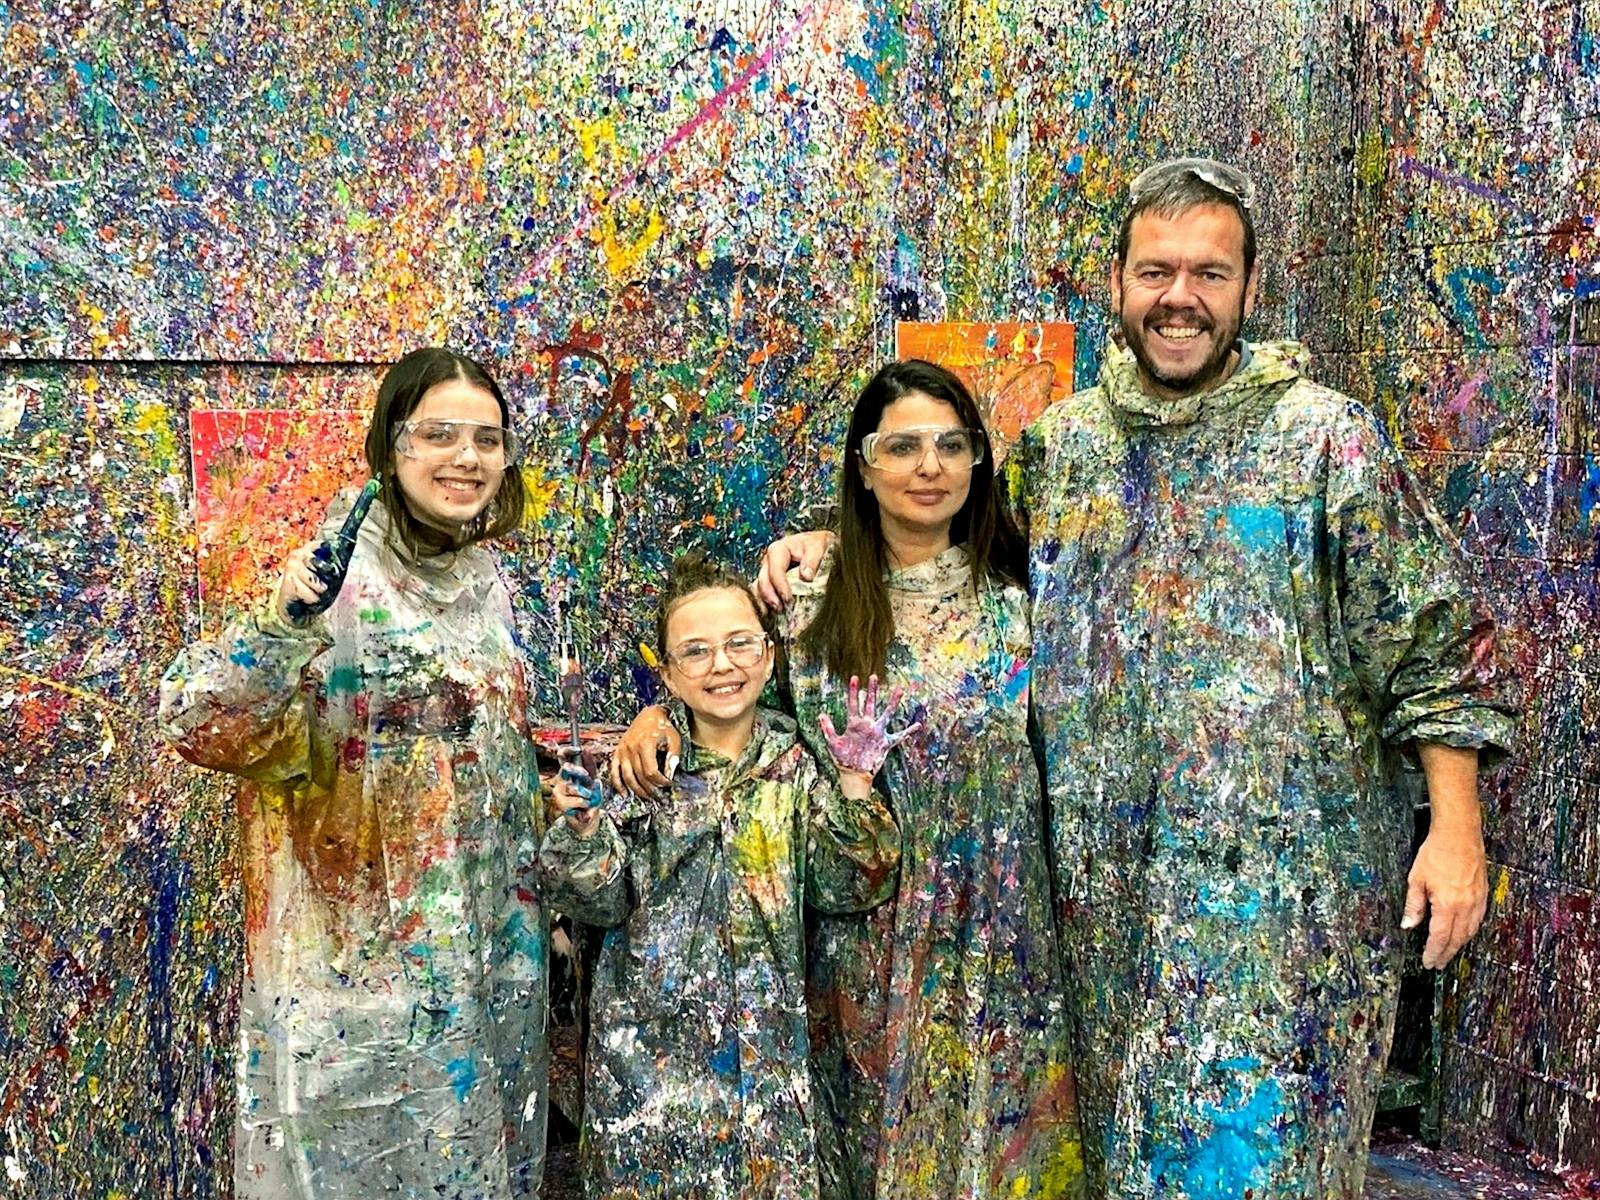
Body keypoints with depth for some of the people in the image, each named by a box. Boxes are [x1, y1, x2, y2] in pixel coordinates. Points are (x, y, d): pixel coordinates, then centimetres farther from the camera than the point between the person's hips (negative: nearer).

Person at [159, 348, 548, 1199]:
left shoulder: (485, 577, 4)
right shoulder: (341, 575, -16)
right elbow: (194, 722, -24)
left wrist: (534, 897, 18)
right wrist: (283, 626, -40)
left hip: (488, 939, 6)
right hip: (364, 954, -6)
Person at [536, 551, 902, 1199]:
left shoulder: (794, 762, 1)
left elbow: (844, 886, -3)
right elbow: (599, 902, -4)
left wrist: (854, 787, -14)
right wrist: (584, 826, -22)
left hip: (764, 1033, 1)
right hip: (651, 1033, -1)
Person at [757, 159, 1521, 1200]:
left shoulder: (1329, 439, -3)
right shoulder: (1060, 443, 8)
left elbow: (1437, 646, -4)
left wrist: (1456, 827, -11)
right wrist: (826, 546, 7)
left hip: (1282, 885, -3)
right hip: (1107, 885, 4)